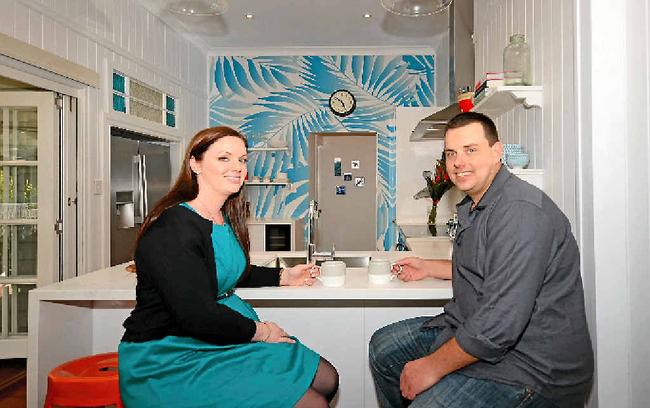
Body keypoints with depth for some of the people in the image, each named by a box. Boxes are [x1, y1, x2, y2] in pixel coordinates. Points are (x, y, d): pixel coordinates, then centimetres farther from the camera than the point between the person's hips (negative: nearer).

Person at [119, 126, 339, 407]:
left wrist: (284, 277, 13)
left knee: (326, 379, 9)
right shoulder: (172, 228, -23)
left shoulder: (225, 219, 7)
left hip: (224, 338, 9)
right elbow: (197, 316, -28)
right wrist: (259, 331, -15)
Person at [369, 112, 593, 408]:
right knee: (383, 347, 14)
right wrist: (428, 267, 18)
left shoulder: (520, 211, -24)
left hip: (530, 364, -9)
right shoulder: (474, 206, 10)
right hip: (470, 329, 10)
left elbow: (501, 322, -29)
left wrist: (433, 367, -21)